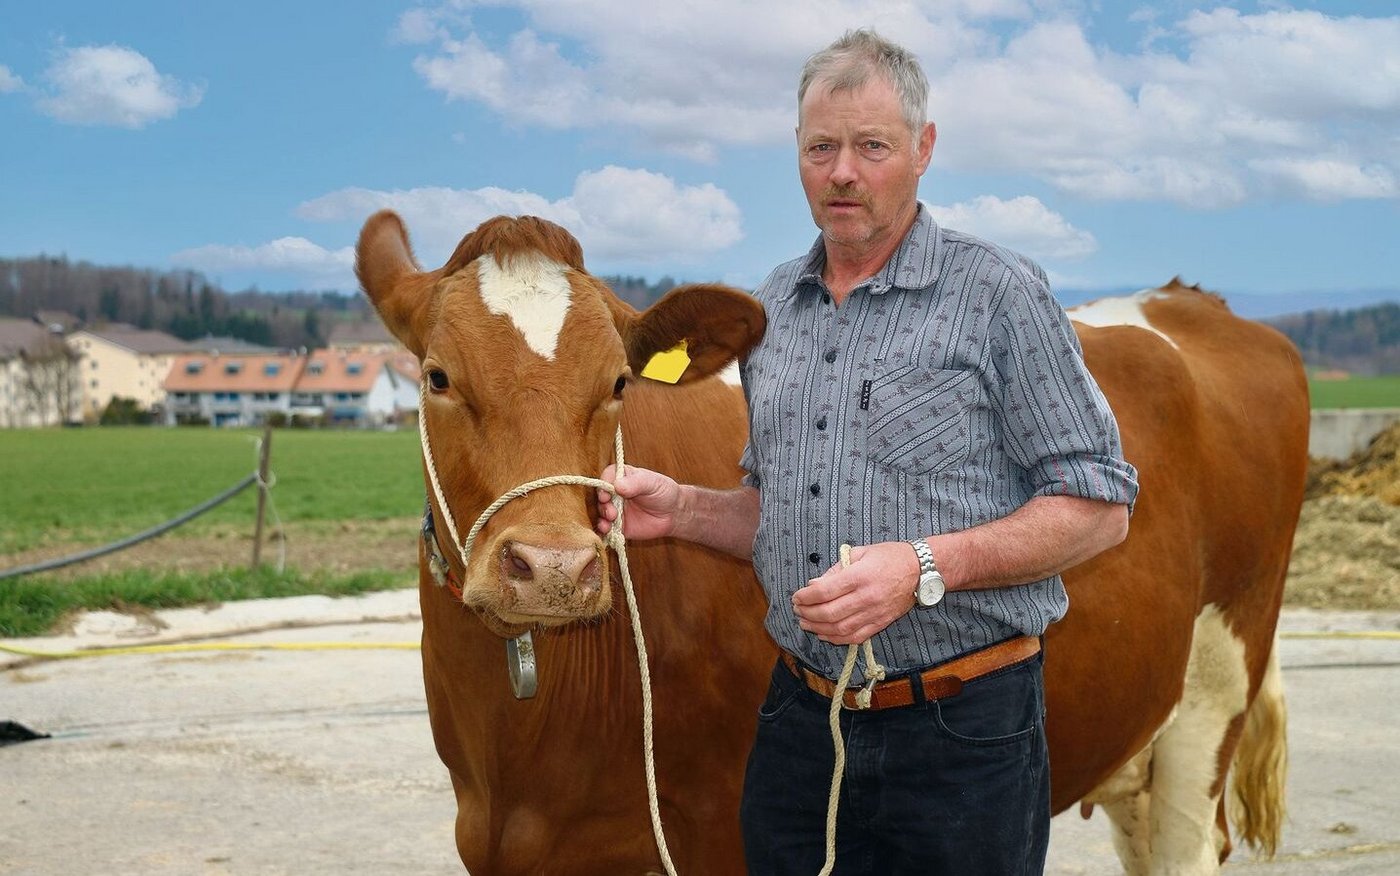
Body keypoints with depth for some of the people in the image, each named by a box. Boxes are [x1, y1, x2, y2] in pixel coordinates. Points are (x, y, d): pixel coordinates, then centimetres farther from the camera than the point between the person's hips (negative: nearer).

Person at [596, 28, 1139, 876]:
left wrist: (924, 568, -19)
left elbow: (1099, 508, -9)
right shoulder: (773, 310, 12)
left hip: (965, 733, -5)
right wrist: (683, 510, 3)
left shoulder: (998, 292, -7)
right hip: (801, 723, 5)